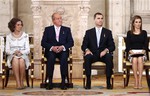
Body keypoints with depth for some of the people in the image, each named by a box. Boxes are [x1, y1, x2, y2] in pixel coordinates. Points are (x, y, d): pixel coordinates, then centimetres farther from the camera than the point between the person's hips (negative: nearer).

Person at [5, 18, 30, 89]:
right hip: (12, 56, 0)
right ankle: (18, 83, -37)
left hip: (23, 56, 0)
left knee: (21, 60, -37)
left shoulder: (25, 36, 9)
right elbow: (7, 50, 3)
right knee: (15, 59, -37)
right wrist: (14, 52, -17)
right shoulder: (9, 36, 9)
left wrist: (21, 52, -17)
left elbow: (28, 50, 3)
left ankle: (22, 81, -24)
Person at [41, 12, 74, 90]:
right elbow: (43, 43, 3)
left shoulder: (67, 29, 15)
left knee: (64, 57, -34)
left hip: (63, 51, 0)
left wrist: (62, 47, -15)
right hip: (51, 51, 0)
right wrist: (52, 47, -15)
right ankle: (50, 82, -30)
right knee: (51, 57, -35)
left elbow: (71, 42, 5)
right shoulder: (48, 29, 13)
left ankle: (63, 82, -31)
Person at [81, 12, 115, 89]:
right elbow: (83, 45, 8)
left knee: (109, 57, -34)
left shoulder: (108, 32, 14)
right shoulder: (89, 32, 14)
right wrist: (87, 50, -16)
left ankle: (108, 81, -27)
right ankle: (88, 81, -28)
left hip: (103, 54, 0)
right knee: (87, 57, -35)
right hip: (92, 54, 0)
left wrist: (106, 50, -15)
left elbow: (112, 46, 6)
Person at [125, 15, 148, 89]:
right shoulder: (129, 33, 15)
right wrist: (130, 50, -12)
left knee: (140, 59, -35)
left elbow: (146, 44, 8)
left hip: (141, 53, 0)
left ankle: (140, 81, -37)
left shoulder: (144, 33, 17)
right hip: (132, 53, 0)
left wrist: (144, 50, -11)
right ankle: (136, 81, -34)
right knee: (134, 59, -35)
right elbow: (127, 45, 6)